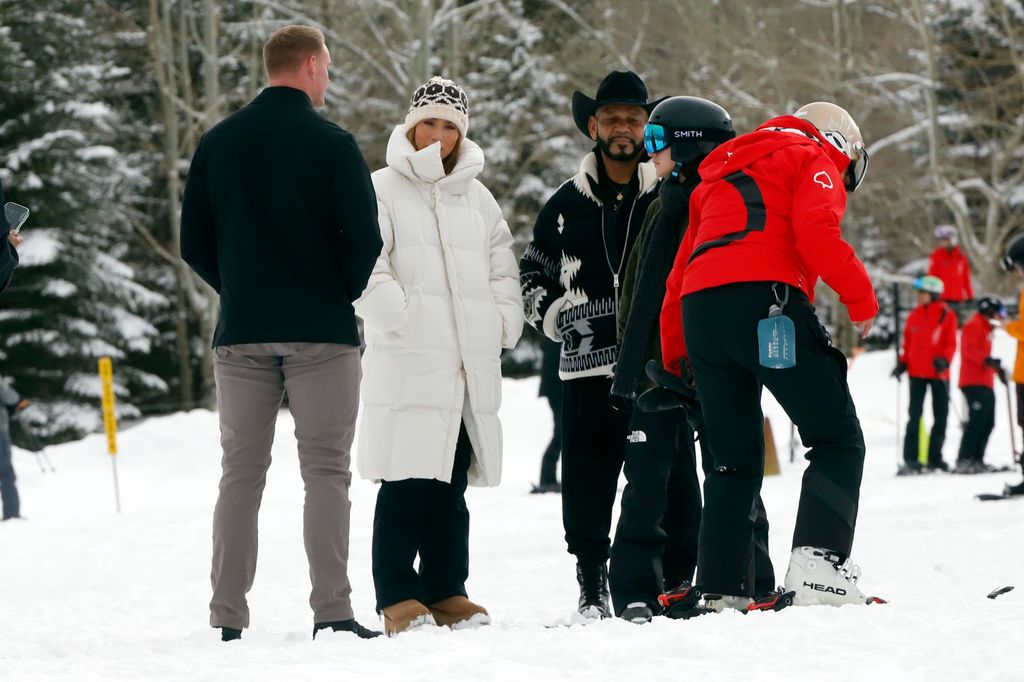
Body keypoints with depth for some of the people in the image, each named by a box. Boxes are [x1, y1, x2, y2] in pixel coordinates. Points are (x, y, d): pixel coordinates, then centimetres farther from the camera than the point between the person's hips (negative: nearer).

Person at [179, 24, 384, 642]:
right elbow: (364, 239, -10)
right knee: (326, 473, -1)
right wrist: (342, 294, 8)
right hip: (321, 332, -4)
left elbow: (194, 244, 7)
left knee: (241, 474, 6)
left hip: (241, 332, 4)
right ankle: (332, 610, -8)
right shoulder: (331, 144, -7)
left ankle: (228, 617, 2)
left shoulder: (218, 143, 6)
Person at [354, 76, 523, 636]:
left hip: (469, 364, 6)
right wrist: (401, 316, -16)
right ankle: (398, 597, -5)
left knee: (451, 484, 8)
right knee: (404, 483, -9)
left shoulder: (476, 197, 18)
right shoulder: (383, 191, 1)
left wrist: (502, 323, 8)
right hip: (406, 362, -5)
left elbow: (503, 268, 23)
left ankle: (446, 591, 14)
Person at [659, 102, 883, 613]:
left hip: (697, 308, 7)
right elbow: (817, 233, -9)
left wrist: (675, 358, 31)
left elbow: (680, 271, 30)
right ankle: (819, 568, -21)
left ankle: (722, 590, 4)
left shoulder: (723, 176, 35)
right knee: (838, 440, -3)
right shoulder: (815, 161, 13)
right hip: (765, 299, -7)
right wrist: (861, 299, -2)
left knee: (734, 460, 14)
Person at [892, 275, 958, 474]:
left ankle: (935, 458, 14)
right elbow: (908, 343, 14)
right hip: (917, 373, 2)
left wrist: (944, 360, -21)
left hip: (939, 374, -1)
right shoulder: (914, 316, 8)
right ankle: (911, 459, -5)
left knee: (940, 417, 5)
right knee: (914, 416, -4)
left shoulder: (946, 316, -1)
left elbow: (951, 344, -4)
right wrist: (902, 364, 1)